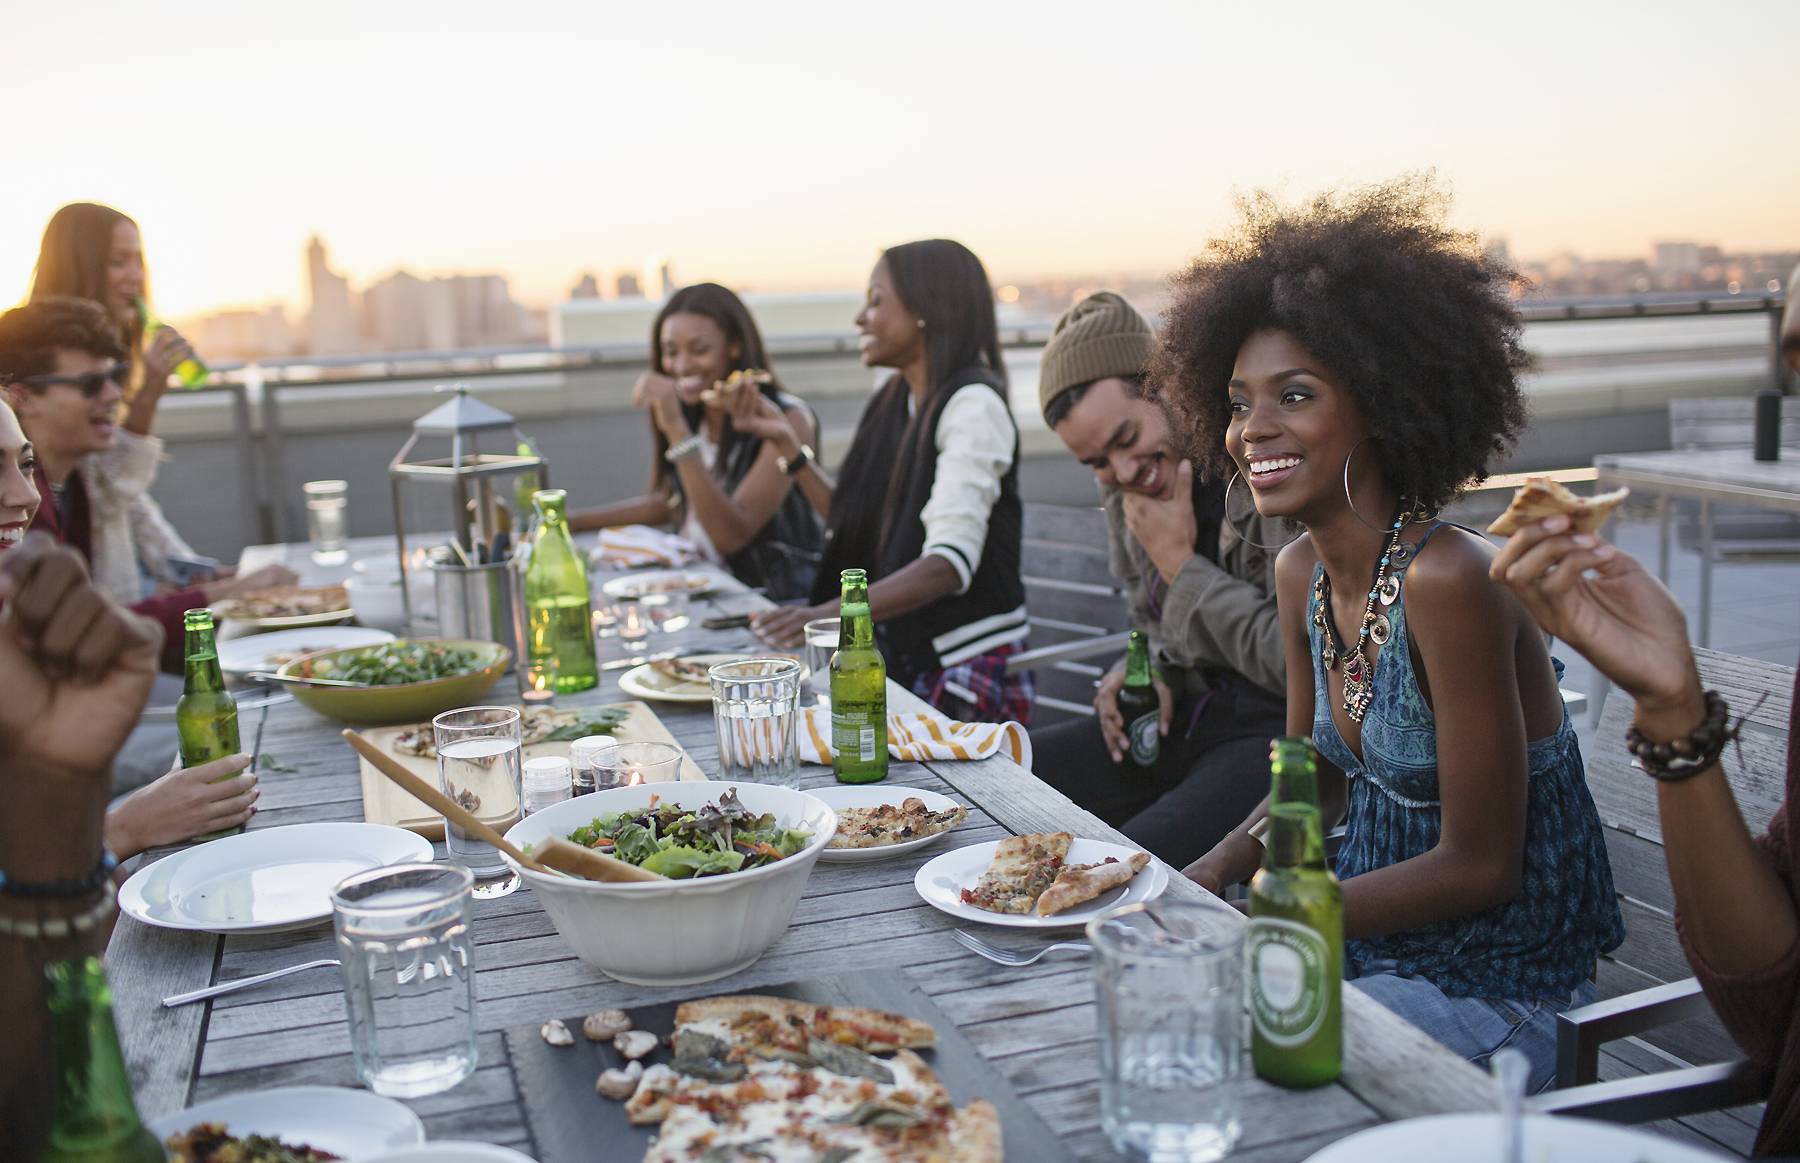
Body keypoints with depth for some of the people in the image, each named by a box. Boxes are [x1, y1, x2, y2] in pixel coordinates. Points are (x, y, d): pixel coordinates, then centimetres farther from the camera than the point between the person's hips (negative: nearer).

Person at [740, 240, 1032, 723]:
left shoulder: (973, 405, -17)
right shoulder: (893, 403, 10)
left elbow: (952, 561, -29)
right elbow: (851, 520, 13)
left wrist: (830, 613, -40)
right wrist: (784, 441, 9)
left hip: (967, 664, -7)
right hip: (898, 656, 7)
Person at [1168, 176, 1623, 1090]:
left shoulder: (1446, 580, -25)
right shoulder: (1301, 573, 0)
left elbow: (1479, 867, -20)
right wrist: (1202, 883, -5)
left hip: (1496, 989, -7)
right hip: (1374, 938, 7)